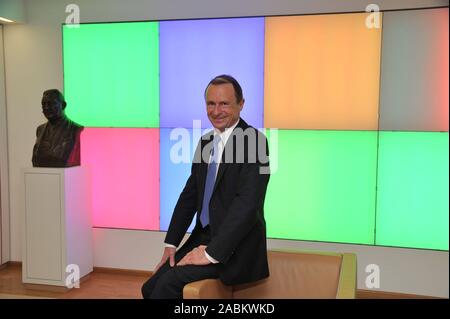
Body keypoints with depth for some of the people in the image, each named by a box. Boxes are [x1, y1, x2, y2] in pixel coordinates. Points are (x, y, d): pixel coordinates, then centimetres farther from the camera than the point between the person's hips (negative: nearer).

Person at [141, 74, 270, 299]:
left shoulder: (254, 140, -14)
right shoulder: (205, 142, 11)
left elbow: (247, 204, -21)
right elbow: (190, 194, 13)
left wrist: (213, 253, -21)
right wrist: (171, 244, 6)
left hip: (235, 247, -7)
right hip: (203, 237, 7)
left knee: (170, 282, -21)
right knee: (151, 288, -2)